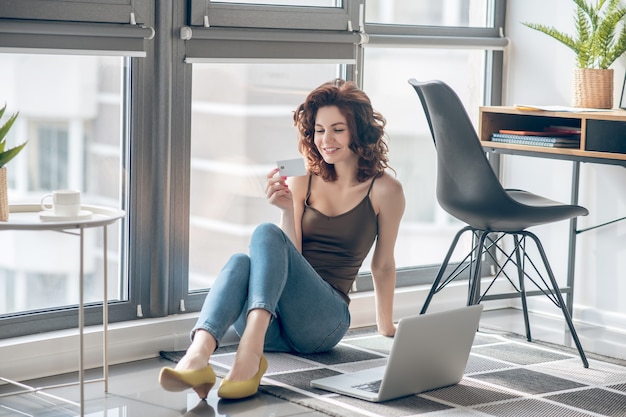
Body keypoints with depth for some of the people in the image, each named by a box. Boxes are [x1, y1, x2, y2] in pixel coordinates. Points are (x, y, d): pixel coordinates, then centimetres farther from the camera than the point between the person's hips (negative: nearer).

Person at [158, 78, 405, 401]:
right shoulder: (303, 180, 12)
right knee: (241, 262, -32)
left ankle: (250, 352, -50)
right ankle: (196, 357, -57)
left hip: (324, 321, -3)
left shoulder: (384, 189, 3)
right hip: (274, 327, 3)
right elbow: (291, 257, 7)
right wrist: (288, 210, -10)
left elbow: (383, 265, 13)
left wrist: (387, 330, 21)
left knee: (266, 233, -29)